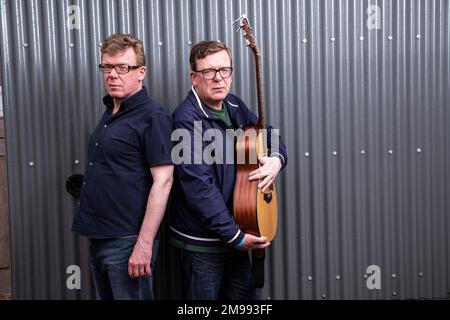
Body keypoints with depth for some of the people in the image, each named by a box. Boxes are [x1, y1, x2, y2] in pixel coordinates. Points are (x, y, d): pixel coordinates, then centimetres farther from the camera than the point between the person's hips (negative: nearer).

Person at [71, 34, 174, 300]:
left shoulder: (153, 116, -14)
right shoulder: (111, 112, 12)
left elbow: (163, 181, -20)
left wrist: (144, 243, -22)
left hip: (127, 241, -8)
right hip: (99, 238, 9)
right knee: (105, 296, 19)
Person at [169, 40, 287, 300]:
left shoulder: (234, 106, 5)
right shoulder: (187, 120, -19)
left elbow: (268, 135, 18)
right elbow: (199, 186, -25)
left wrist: (277, 159, -5)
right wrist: (234, 235, -22)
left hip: (237, 237, 8)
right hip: (201, 242, -7)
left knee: (248, 295, 19)